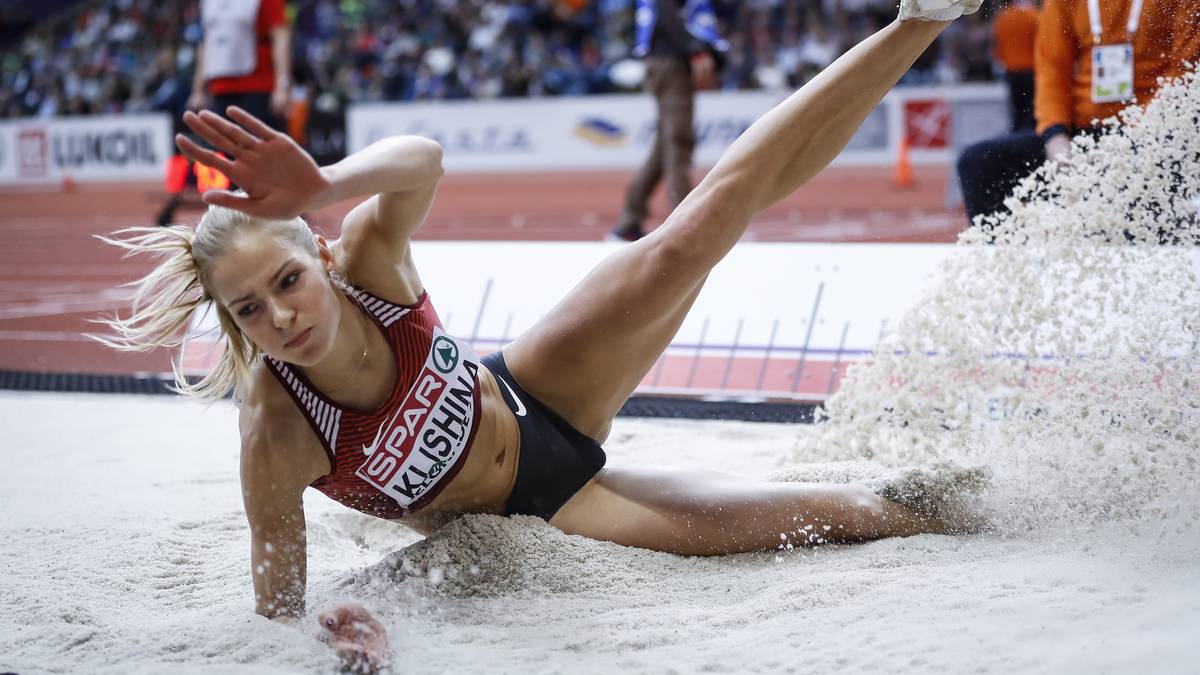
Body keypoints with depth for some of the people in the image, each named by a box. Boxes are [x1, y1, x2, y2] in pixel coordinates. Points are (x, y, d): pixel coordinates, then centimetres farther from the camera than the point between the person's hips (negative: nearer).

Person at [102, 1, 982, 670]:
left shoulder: (364, 256, -26)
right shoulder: (276, 439, -34)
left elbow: (421, 159, -45)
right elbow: (279, 601, -24)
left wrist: (324, 184, -65)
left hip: (535, 399, 3)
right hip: (523, 508, -3)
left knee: (711, 217, -12)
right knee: (836, 517, -2)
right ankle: (943, 522, 29)